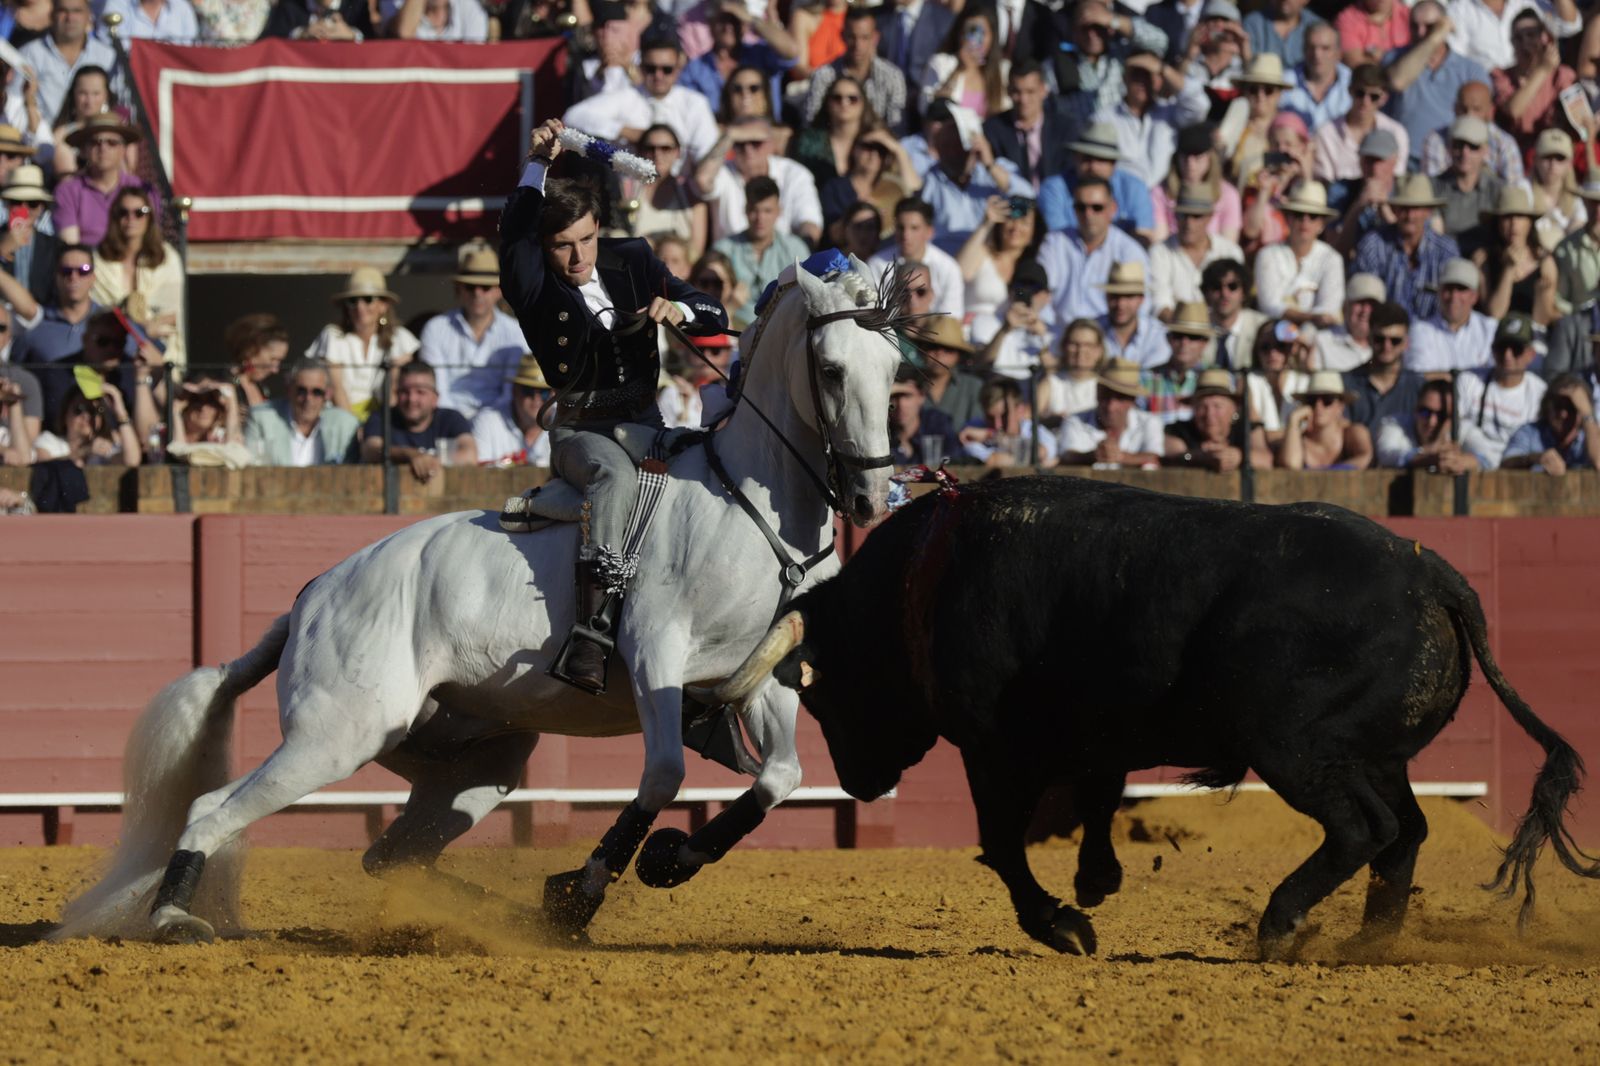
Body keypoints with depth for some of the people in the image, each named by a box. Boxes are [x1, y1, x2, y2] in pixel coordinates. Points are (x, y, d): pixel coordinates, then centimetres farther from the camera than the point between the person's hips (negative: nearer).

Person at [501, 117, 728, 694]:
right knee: (616, 475, -38)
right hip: (580, 429, -6)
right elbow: (514, 236, -27)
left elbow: (716, 316, 8)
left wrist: (678, 310, -14)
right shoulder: (535, 287, -4)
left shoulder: (633, 261, 9)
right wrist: (537, 165, -34)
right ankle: (590, 629, -50)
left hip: (645, 423, 6)